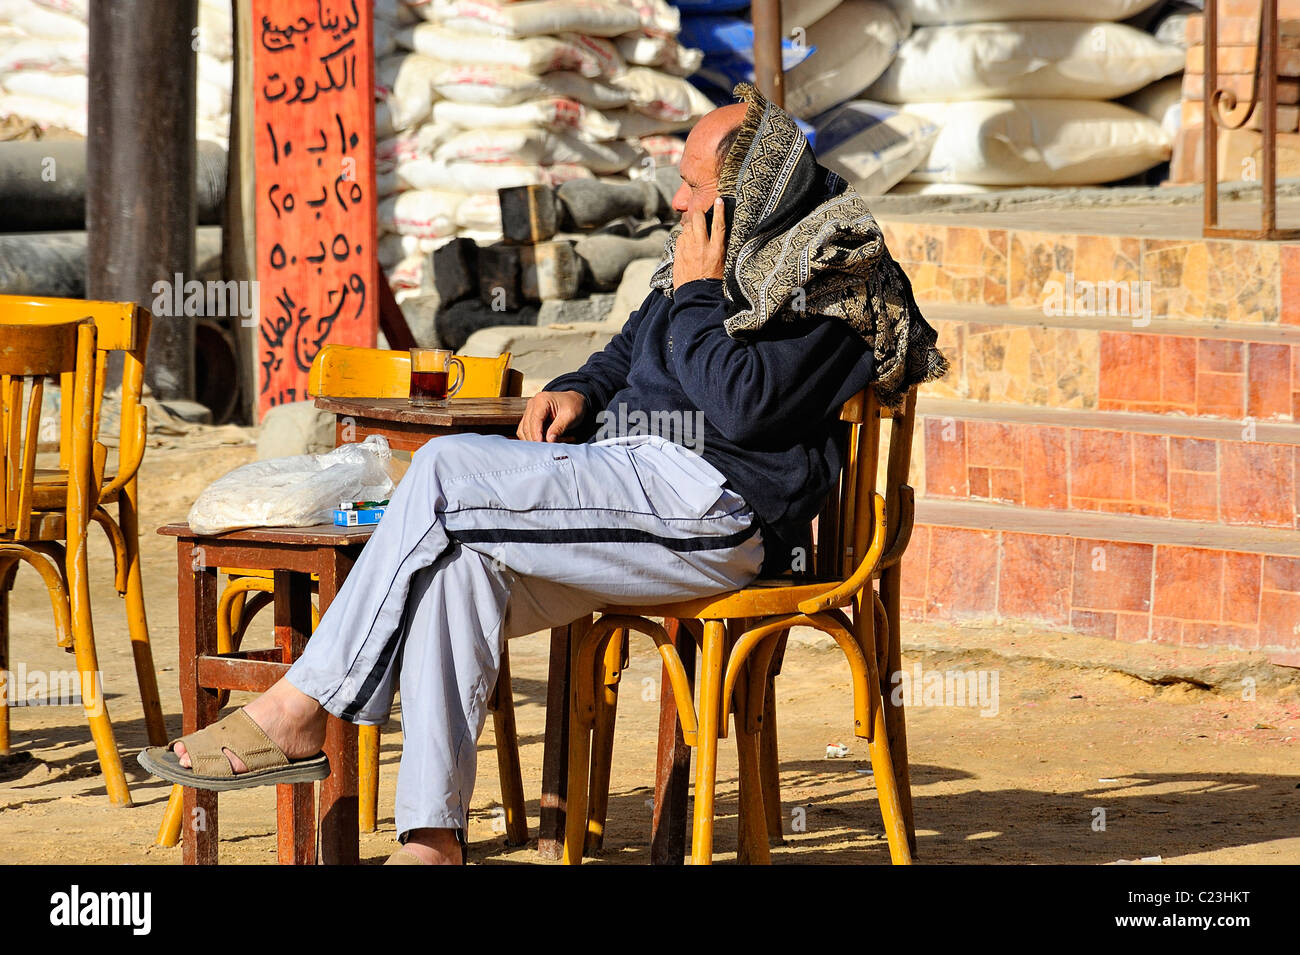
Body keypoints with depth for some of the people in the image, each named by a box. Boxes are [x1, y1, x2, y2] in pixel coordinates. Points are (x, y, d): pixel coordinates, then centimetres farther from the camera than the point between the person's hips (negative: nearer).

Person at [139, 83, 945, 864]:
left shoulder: (829, 278, -7)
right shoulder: (725, 252, 22)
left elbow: (742, 404, -20)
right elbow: (633, 353, 34)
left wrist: (696, 293, -8)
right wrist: (578, 392, 12)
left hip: (710, 508, -9)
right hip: (640, 488, 9)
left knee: (448, 471, -21)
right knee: (458, 558, -20)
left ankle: (298, 713, -17)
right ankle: (433, 837, -24)